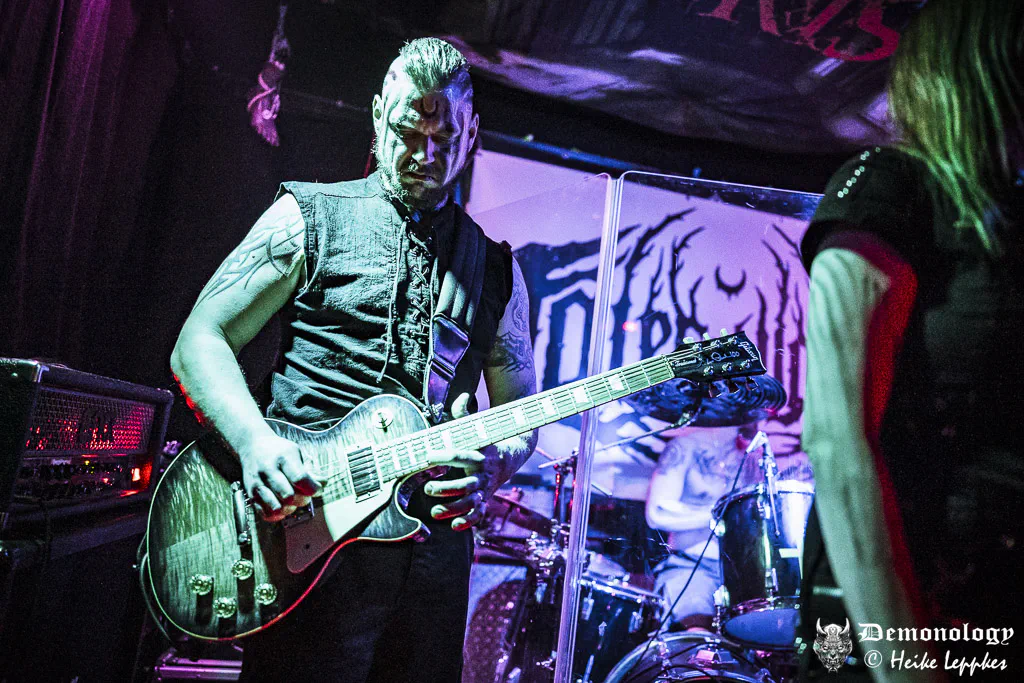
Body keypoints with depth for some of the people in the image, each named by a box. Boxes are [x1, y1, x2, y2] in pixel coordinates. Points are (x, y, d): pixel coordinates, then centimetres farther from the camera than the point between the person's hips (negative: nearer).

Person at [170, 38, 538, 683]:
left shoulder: (495, 266, 12)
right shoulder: (309, 216, 3)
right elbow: (200, 342, 0)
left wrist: (496, 462, -8)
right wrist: (255, 441, -17)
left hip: (435, 534, 4)